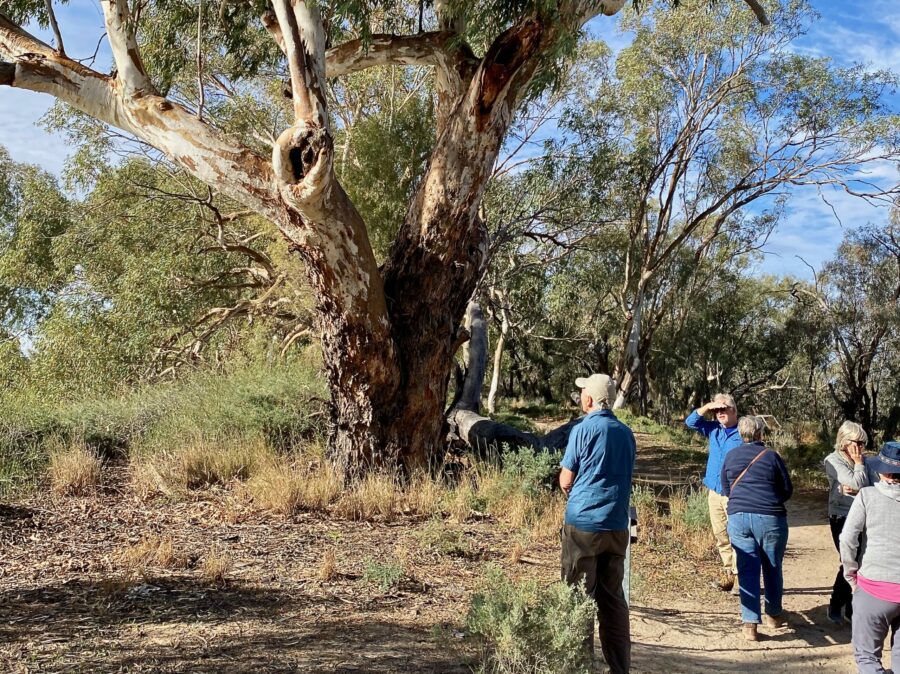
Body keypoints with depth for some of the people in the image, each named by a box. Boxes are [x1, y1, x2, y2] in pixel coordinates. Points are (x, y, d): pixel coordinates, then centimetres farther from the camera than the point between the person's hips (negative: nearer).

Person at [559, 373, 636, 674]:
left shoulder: (583, 430, -9)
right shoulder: (626, 433, 8)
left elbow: (566, 481, -6)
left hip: (583, 523, -5)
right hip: (617, 525, 5)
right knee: (613, 597, 12)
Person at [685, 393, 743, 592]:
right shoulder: (714, 430, 11)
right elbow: (690, 422, 14)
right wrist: (707, 407, 1)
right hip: (714, 492, 7)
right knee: (721, 536, 11)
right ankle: (728, 573, 20)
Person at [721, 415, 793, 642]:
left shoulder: (731, 456, 6)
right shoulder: (771, 456, -3)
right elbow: (788, 489, 3)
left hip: (738, 518, 2)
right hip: (770, 519, -2)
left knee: (747, 570, 4)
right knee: (772, 568, 15)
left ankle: (749, 622, -1)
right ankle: (773, 614, 30)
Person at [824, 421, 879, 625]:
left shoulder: (864, 461, 8)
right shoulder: (833, 461, -9)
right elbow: (857, 483, -19)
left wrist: (852, 490, -17)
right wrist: (858, 463, -7)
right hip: (842, 518, -5)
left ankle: (852, 606, 20)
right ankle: (836, 608, 9)